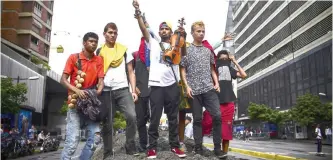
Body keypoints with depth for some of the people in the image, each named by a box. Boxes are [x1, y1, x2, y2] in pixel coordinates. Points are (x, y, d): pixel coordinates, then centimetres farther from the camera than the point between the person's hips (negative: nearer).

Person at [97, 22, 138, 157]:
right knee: (106, 123, 3)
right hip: (105, 92, 1)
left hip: (123, 90, 0)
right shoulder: (99, 52, 12)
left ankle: (130, 146, -3)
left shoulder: (124, 50, 12)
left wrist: (133, 90, 0)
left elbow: (130, 72, 11)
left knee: (132, 116, -18)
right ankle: (108, 152, 15)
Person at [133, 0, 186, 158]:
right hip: (156, 85, -1)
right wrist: (138, 13, -13)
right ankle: (152, 147, 9)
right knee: (155, 118, 1)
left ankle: (174, 145, 18)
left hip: (172, 85, 2)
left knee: (173, 117, 8)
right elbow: (144, 29, 1)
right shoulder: (154, 42, 12)